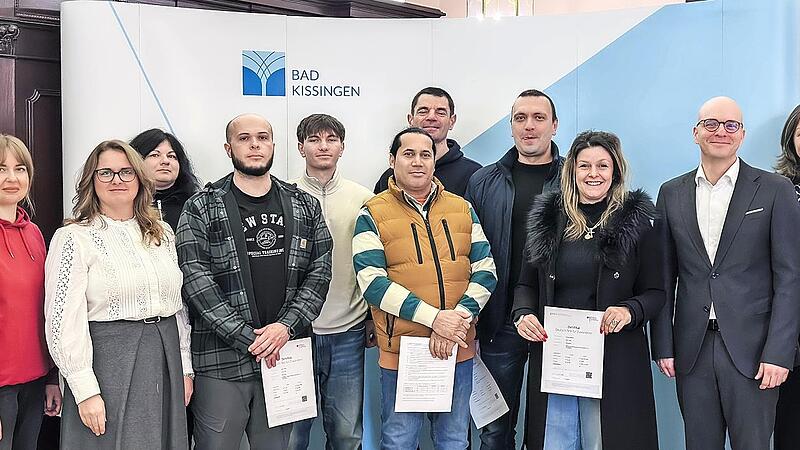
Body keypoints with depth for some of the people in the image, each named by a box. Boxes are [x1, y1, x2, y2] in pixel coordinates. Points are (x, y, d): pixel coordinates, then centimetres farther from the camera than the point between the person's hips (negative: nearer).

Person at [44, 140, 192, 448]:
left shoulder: (163, 234, 11)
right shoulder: (73, 238, -6)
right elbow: (64, 321, -11)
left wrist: (185, 367, 11)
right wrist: (85, 390, -15)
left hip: (166, 359, 5)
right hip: (108, 362, -5)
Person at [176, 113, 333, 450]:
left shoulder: (305, 207, 9)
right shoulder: (201, 209, -1)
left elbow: (319, 273, 4)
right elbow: (196, 281, -9)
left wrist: (286, 327, -10)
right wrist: (249, 339, -13)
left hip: (284, 356, 3)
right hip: (222, 362, -3)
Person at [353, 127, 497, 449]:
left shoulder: (462, 209, 7)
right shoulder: (373, 214, -4)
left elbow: (485, 270, 3)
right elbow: (372, 282, -14)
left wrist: (458, 318, -14)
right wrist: (434, 317, -21)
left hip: (459, 348, 4)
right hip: (401, 349, -3)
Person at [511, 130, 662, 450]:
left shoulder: (635, 222, 2)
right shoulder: (546, 219, 8)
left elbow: (655, 292, 4)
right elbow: (526, 284, 14)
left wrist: (630, 311, -16)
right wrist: (522, 314, -5)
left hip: (614, 360, -2)